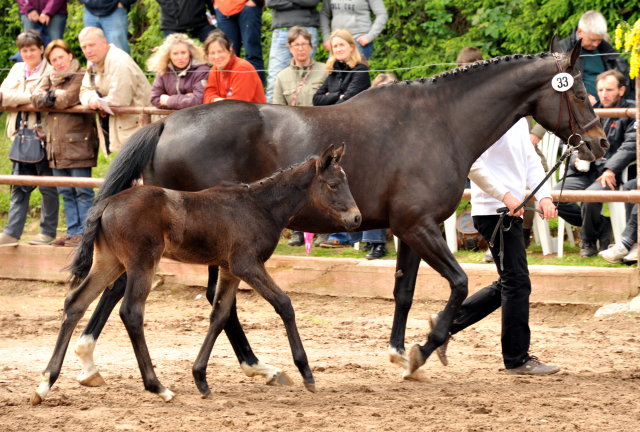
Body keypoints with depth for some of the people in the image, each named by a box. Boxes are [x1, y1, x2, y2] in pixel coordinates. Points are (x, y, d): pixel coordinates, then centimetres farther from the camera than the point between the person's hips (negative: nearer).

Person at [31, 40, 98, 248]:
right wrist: (54, 96, -10)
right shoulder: (50, 79, 17)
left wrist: (50, 98, 1)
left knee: (83, 192, -4)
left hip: (78, 145, -7)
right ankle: (72, 231, 16)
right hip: (57, 146, 7)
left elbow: (66, 99, -16)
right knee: (66, 193, 11)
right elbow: (36, 98, 3)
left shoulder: (81, 78, -5)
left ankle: (84, 233, -2)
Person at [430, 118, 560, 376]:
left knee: (509, 284, 14)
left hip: (512, 211, 10)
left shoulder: (519, 120, 17)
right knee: (517, 282, -7)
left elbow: (531, 161, 18)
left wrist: (544, 196, 2)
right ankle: (518, 360, 0)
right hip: (494, 211, -10)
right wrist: (505, 195, -23)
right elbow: (471, 164, -21)